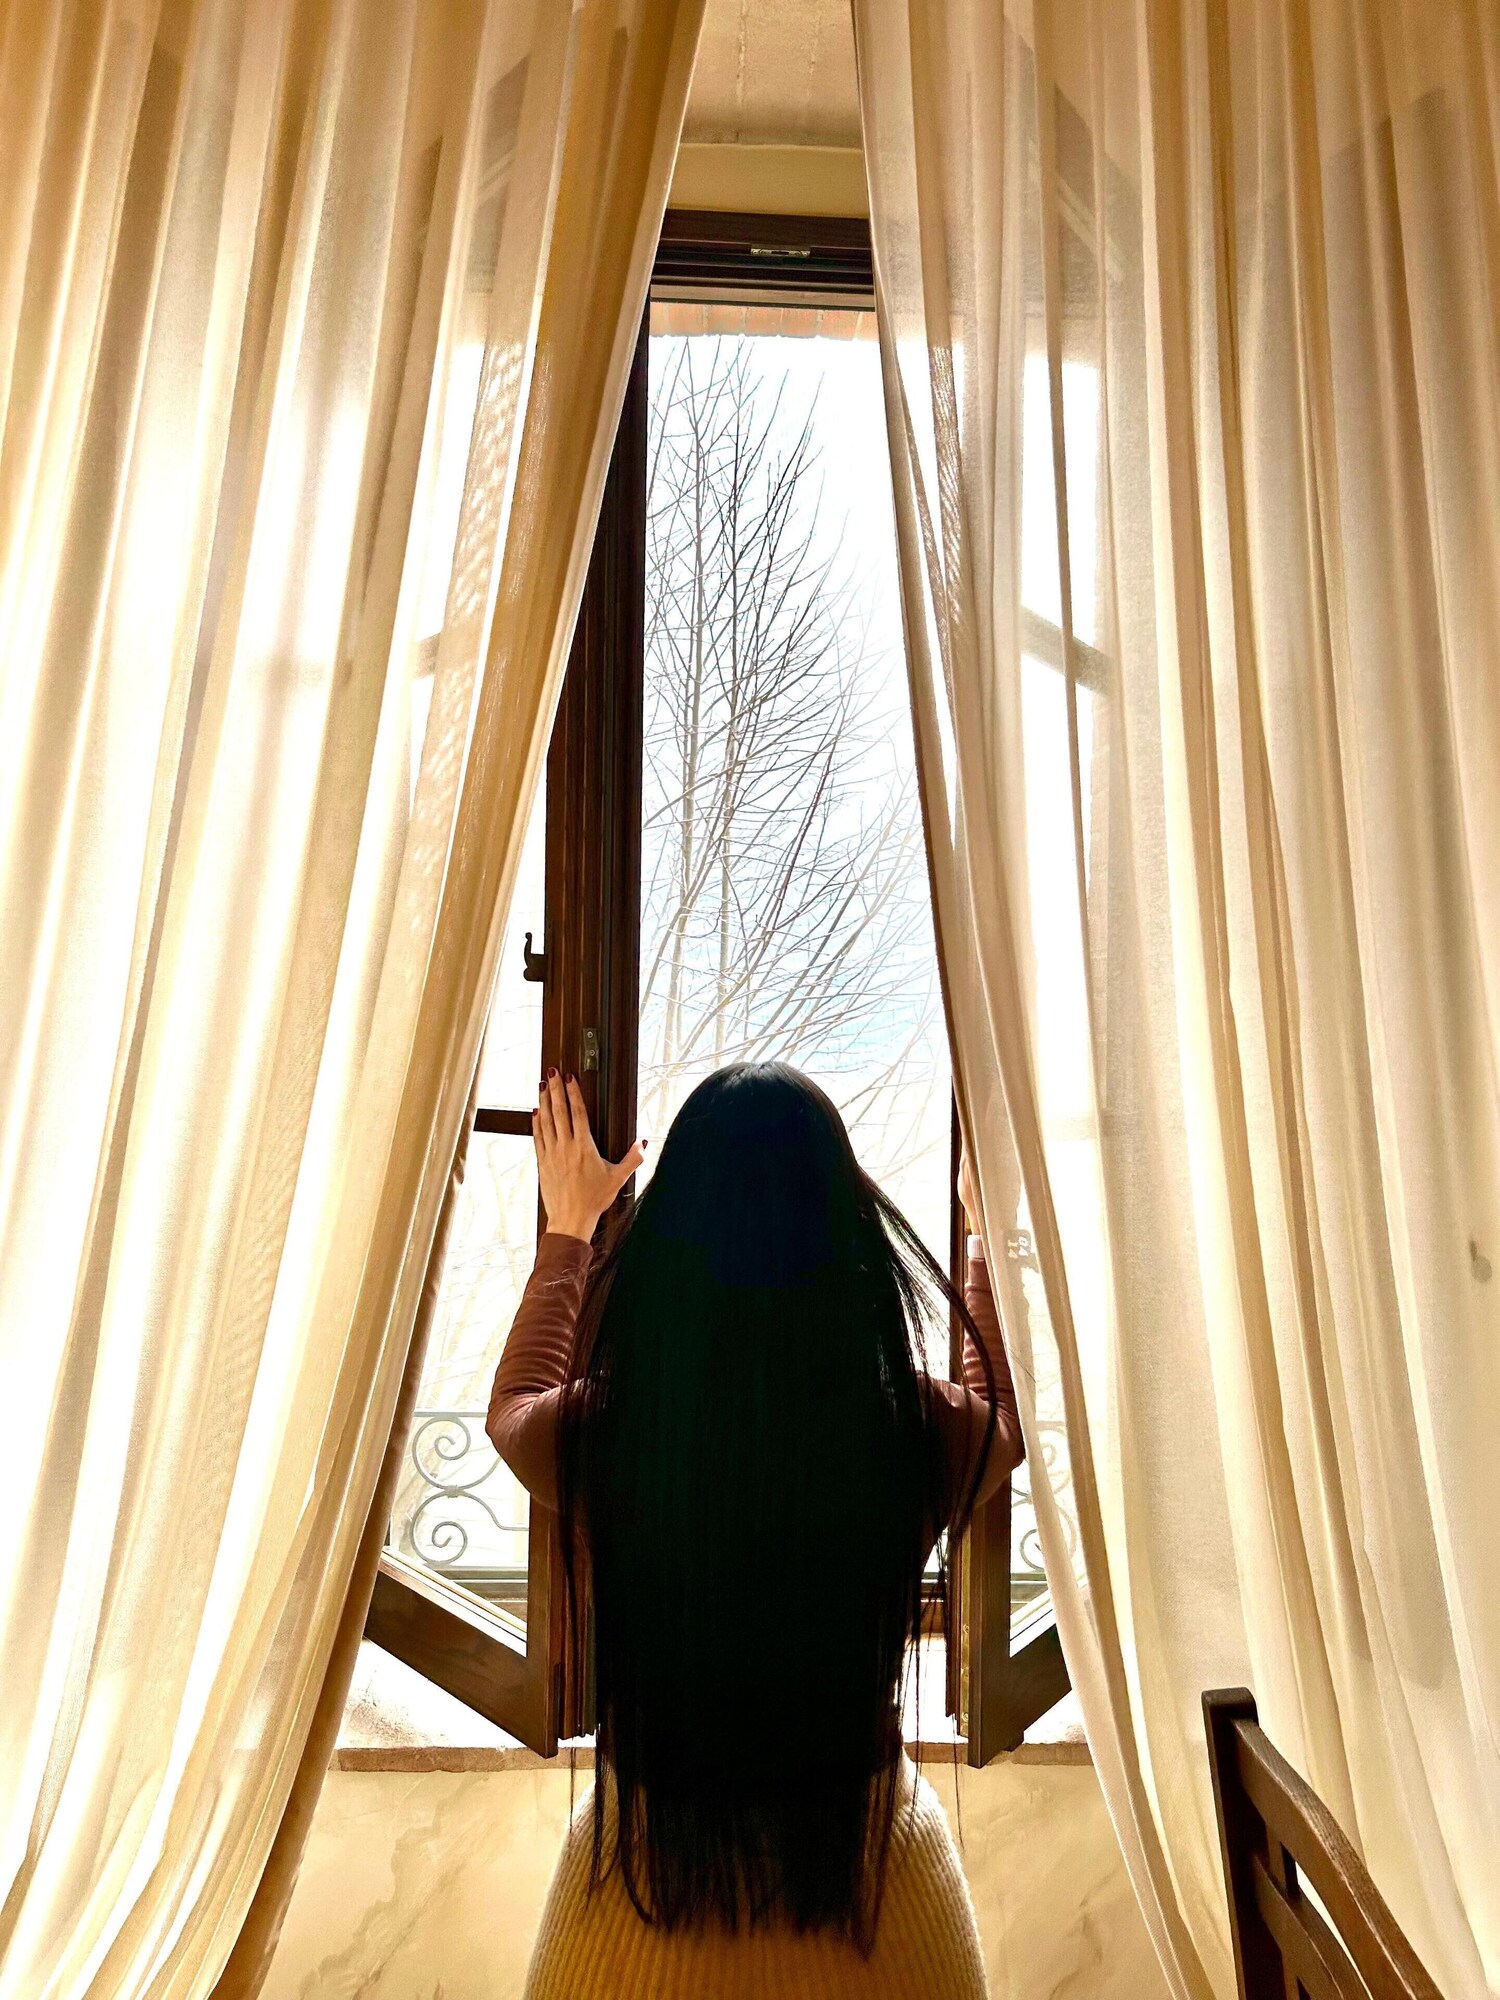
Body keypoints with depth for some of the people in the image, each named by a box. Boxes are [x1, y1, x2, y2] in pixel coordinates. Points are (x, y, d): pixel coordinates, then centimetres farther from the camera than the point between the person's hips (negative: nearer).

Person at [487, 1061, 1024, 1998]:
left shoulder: (593, 1432, -26)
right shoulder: (921, 1435, -26)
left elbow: (514, 1404, 1)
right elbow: (1009, 1404, 1)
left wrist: (567, 1229, 13)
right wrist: (990, 1234, 15)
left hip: (647, 1862, 0)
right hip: (868, 1857, 1)